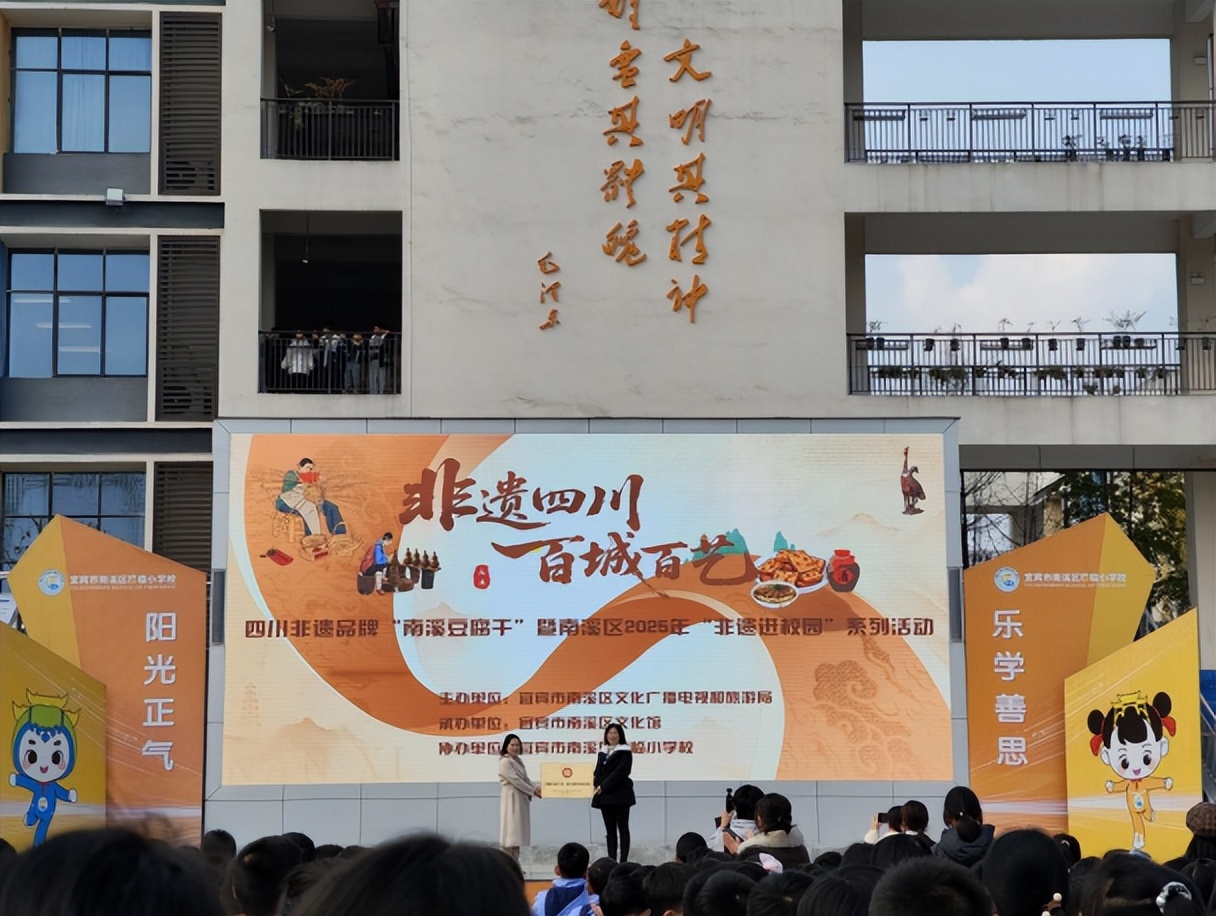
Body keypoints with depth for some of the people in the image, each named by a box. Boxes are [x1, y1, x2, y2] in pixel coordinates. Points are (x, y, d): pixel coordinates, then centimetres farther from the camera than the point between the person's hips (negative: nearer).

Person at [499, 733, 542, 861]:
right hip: (511, 798, -9)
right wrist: (533, 791, -13)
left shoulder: (518, 761, 16)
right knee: (511, 831, -11)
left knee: (518, 833, 9)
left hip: (522, 799, 9)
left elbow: (525, 779, 14)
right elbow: (515, 780, -17)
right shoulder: (505, 762, -11)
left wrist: (537, 788, -3)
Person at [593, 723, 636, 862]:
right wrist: (597, 784, -8)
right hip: (604, 795, 6)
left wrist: (603, 786, -14)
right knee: (610, 830, 5)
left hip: (620, 795, -6)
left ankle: (623, 860, -5)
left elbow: (620, 772, -12)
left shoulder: (625, 752, -2)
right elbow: (598, 772, 14)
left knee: (623, 829, -3)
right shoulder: (602, 752, 16)